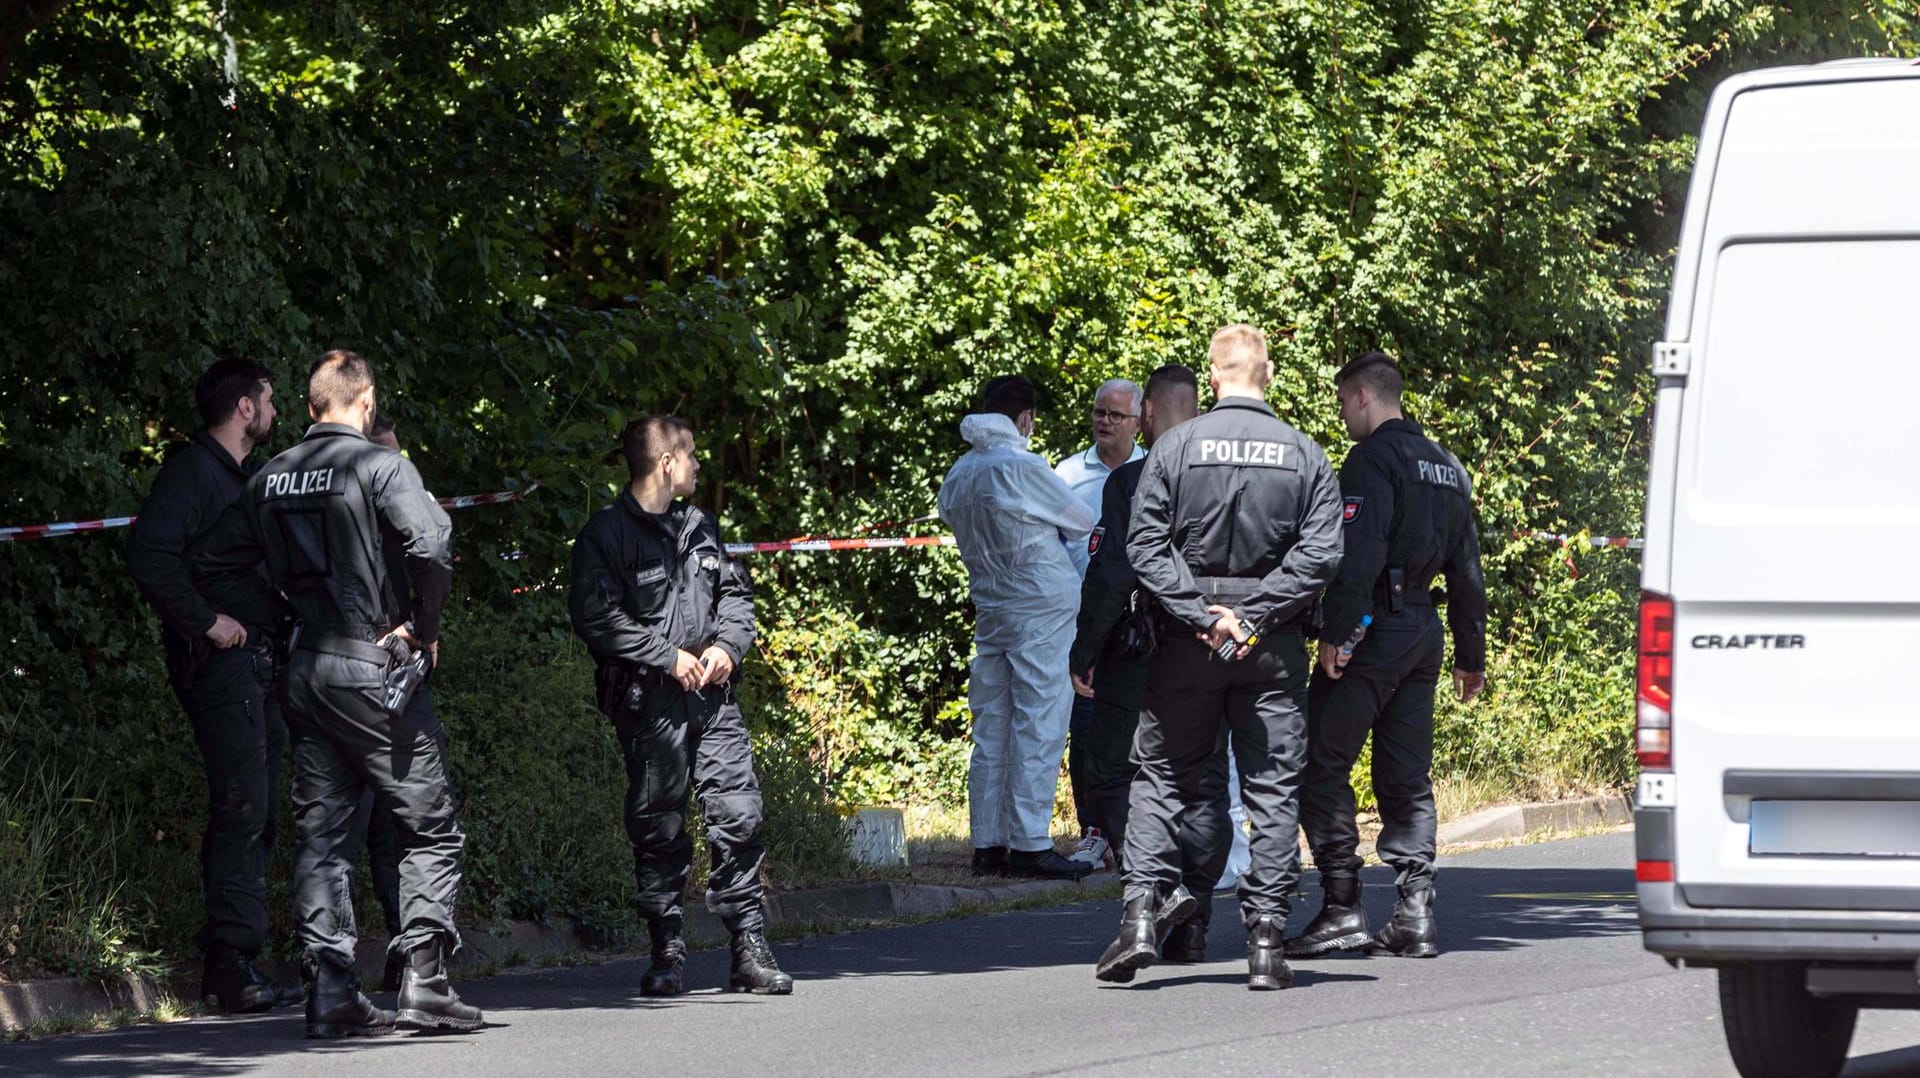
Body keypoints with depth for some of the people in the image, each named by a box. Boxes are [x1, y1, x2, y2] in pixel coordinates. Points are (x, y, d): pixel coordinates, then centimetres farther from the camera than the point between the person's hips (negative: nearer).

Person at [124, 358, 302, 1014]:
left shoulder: (243, 479, 22)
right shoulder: (191, 474, -8)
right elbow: (149, 556, -21)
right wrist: (206, 621, -18)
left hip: (258, 661, 10)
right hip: (219, 663, -10)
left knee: (258, 812, 7)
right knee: (241, 806, -15)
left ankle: (232, 968, 10)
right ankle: (231, 965, -17)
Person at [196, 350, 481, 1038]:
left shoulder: (269, 478, 10)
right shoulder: (377, 465, -8)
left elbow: (216, 564, 14)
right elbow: (431, 543, -22)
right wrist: (423, 628, -8)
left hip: (298, 671, 6)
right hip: (364, 667, -6)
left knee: (320, 832, 8)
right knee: (431, 826, 1)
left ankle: (330, 995, 3)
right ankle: (423, 984, -7)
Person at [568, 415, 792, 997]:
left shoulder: (700, 527, 16)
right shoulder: (605, 534, -4)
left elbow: (736, 592, 24)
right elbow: (597, 617, -11)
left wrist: (727, 644, 4)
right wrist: (668, 657, -13)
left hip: (712, 695, 5)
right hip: (649, 703, -5)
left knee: (739, 815, -3)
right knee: (658, 829, 0)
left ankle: (750, 948, 2)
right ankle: (668, 952, 8)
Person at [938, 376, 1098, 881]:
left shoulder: (958, 475, 7)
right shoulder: (1021, 467, -14)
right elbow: (1082, 522, -2)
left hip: (989, 607, 7)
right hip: (1040, 609, -7)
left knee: (991, 727, 10)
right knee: (1038, 728, -5)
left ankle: (988, 845, 10)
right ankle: (1030, 844, -7)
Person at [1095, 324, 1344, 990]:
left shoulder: (1175, 447, -3)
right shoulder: (1304, 455, 1)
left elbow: (1145, 547, -8)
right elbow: (1321, 554, -6)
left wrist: (1200, 616, -9)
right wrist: (1253, 616, -7)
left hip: (1188, 641, 0)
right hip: (1274, 646, 1)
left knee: (1163, 775, 10)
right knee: (1273, 787, 5)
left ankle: (1143, 910, -4)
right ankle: (1265, 939, 1)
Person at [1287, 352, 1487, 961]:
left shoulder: (1373, 459, -9)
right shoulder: (1447, 467, 19)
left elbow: (1359, 552, -21)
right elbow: (1466, 568, 21)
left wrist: (1337, 632, -22)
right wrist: (1471, 654, 25)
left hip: (1375, 630, -8)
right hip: (1425, 629, 8)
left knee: (1322, 764, -4)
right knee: (1407, 779, 9)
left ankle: (1342, 906, -9)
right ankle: (1415, 916, 3)